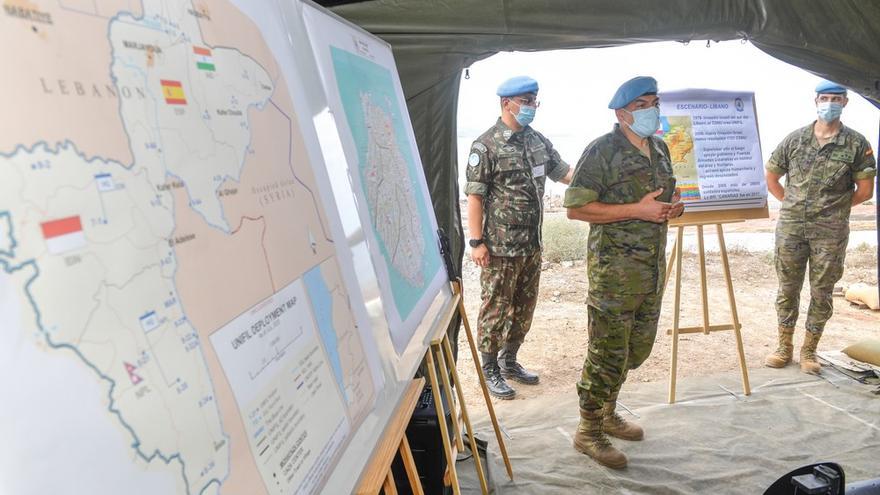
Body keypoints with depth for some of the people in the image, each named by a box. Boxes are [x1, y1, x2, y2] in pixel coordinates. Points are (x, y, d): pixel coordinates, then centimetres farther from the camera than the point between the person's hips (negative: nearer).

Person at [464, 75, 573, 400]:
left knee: (524, 306, 16)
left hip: (532, 244, 7)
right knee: (496, 308, 3)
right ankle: (490, 370, 17)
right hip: (500, 247, -7)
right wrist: (476, 242, -16)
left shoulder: (538, 141, 10)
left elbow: (565, 173, 17)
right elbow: (475, 196, -12)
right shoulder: (487, 146, -11)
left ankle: (509, 360, 33)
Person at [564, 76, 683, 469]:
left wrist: (674, 204, 1)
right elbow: (575, 208, -18)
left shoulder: (659, 148, 13)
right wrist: (637, 210, -21)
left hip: (653, 267, 8)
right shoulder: (602, 151, -12)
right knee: (608, 353, -2)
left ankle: (606, 413, 36)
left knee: (638, 348, 17)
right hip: (615, 269, -8)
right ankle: (588, 432, 14)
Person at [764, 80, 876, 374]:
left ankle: (809, 352, 19)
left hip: (830, 232, -1)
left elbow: (865, 190, 3)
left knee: (821, 293, 6)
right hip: (790, 228, 1)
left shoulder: (856, 144, 1)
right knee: (788, 289, 8)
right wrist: (793, 204, 9)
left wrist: (835, 206, 6)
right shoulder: (795, 139, 5)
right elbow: (771, 178, 13)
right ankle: (784, 349, 20)